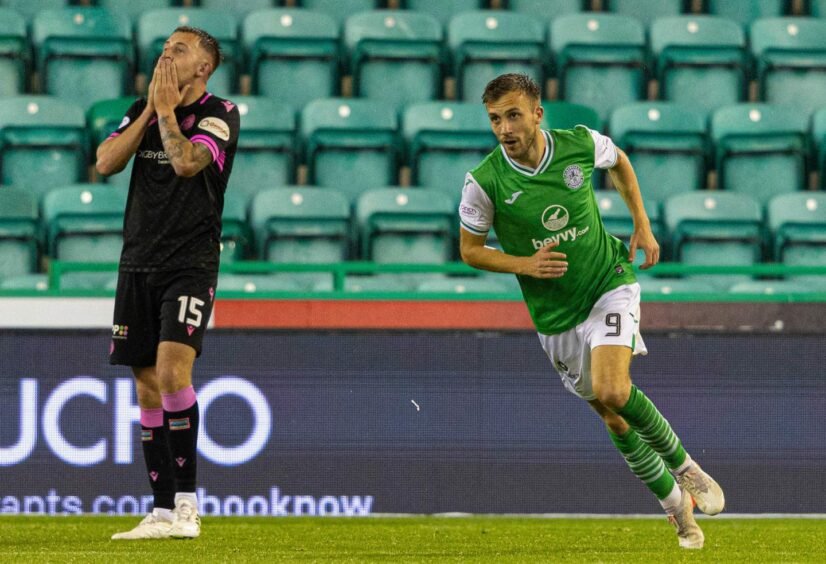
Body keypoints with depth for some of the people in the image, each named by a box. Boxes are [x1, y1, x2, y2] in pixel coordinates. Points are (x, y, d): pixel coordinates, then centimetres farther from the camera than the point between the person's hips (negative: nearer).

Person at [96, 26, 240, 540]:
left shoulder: (219, 113, -4)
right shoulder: (143, 109, 13)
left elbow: (187, 162, -21)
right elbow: (106, 162, -1)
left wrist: (168, 108, -9)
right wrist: (151, 108, -4)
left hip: (190, 265, -6)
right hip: (138, 266, 6)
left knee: (172, 369, -22)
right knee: (147, 387, 5)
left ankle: (187, 502, -18)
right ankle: (164, 512, 9)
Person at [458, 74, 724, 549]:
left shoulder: (580, 144, -12)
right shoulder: (485, 181, -16)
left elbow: (619, 161, 12)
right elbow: (470, 250, -3)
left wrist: (642, 224, 8)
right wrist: (524, 264, -19)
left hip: (610, 283, -2)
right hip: (555, 314, 2)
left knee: (612, 393, -25)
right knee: (614, 418, 8)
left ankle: (684, 467, -2)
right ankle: (675, 502, 29)